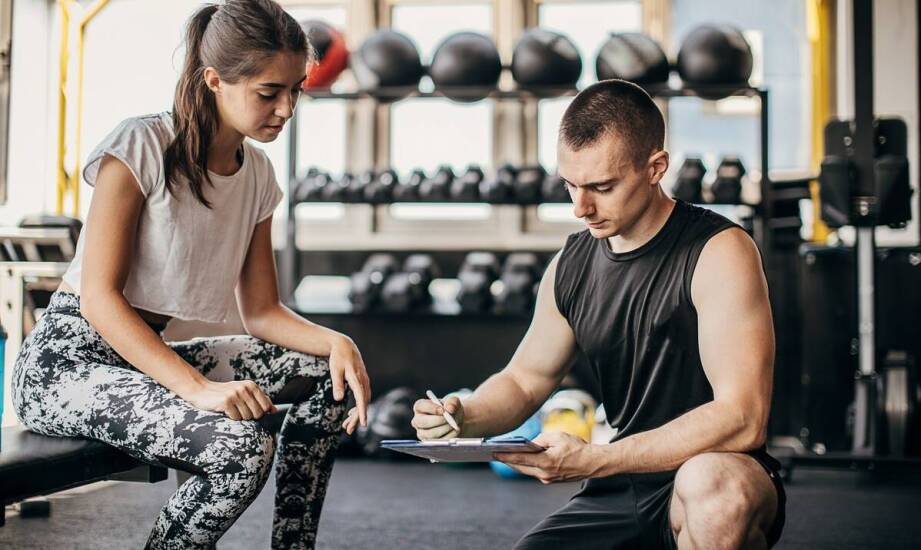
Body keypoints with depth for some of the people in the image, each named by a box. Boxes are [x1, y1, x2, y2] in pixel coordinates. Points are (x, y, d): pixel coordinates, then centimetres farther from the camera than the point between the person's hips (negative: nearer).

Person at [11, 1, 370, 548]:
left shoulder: (258, 174, 5)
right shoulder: (143, 145, -15)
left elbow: (261, 312, 6)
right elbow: (99, 296, -20)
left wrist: (336, 342, -15)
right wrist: (198, 388, -30)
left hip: (149, 354, 8)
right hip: (67, 358, -8)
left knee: (328, 372, -5)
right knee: (242, 445, -30)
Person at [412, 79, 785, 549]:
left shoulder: (717, 252, -15)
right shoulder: (571, 265, 5)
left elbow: (741, 418, -23)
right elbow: (524, 379, 17)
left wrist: (593, 460, -28)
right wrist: (463, 417, -7)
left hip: (716, 480, -5)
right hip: (618, 493, 5)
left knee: (709, 485, -40)